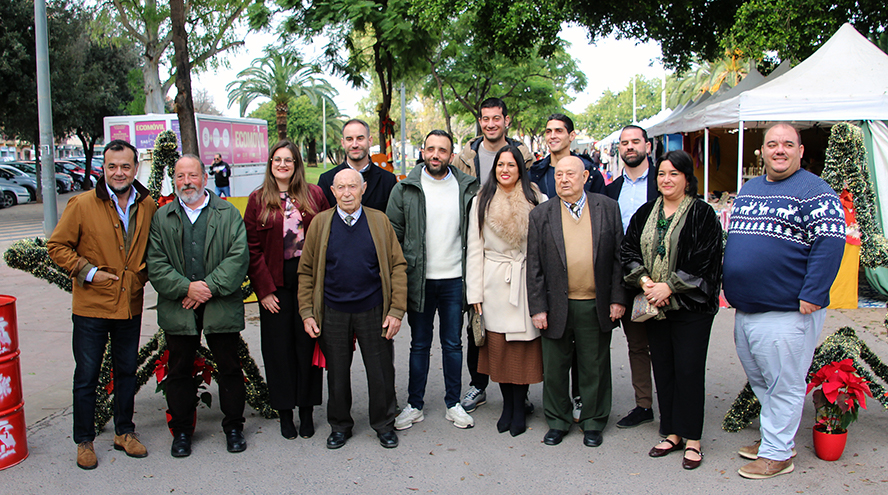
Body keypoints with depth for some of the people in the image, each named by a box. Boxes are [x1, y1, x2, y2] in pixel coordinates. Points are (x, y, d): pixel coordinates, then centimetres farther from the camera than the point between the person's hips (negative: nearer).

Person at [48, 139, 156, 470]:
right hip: (91, 306, -3)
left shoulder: (148, 206, 3)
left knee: (126, 371, 15)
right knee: (87, 376, 7)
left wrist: (142, 274, 3)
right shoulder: (82, 205, -8)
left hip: (130, 305, 3)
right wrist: (87, 272, -13)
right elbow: (57, 246, -3)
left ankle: (124, 432, 31)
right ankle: (84, 441, 22)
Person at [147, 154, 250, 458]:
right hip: (178, 308, 1)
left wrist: (210, 287, -15)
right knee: (179, 370, 10)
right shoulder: (161, 217, 8)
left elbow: (239, 256, -6)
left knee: (229, 367, 7)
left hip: (221, 305, -1)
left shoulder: (228, 214, 5)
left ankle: (233, 426, 23)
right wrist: (186, 287, -14)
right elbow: (155, 264, 0)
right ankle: (181, 430, 26)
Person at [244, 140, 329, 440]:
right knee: (279, 348, 6)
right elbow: (252, 248, 0)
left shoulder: (314, 194, 4)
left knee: (308, 343, 6)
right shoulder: (258, 199, 3)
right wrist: (264, 289, -6)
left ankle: (306, 411, 19)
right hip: (276, 283, 0)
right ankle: (285, 412, 19)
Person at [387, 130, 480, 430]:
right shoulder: (405, 189, -1)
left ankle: (453, 404, 25)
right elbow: (393, 233, 2)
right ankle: (414, 405, 23)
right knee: (419, 345, 10)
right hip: (419, 279, 0)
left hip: (455, 280, 1)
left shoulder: (468, 188, 2)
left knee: (452, 344, 11)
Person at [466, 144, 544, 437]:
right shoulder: (482, 202, 5)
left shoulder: (537, 201, 1)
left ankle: (519, 408, 16)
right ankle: (507, 405, 21)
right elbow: (474, 248, 4)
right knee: (498, 346, 4)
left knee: (524, 345, 1)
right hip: (494, 283, 1)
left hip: (526, 282, -1)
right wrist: (475, 292, -1)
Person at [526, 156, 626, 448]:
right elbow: (534, 266, 0)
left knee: (594, 367, 11)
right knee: (555, 368, 10)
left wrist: (617, 298, -1)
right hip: (557, 306, 0)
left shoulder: (608, 208, 3)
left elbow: (618, 257, 4)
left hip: (596, 306, 0)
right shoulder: (541, 215, 1)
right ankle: (558, 421, 29)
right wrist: (538, 308, -4)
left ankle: (593, 422, 29)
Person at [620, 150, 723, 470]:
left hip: (691, 306, -5)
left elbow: (704, 261, -12)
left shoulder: (702, 214, -5)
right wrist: (644, 281, -10)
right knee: (663, 368, 10)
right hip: (654, 307, 5)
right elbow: (628, 250, 7)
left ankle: (692, 439, 12)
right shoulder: (645, 213, 10)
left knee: (689, 370, -1)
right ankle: (672, 432, 22)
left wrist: (669, 286, -17)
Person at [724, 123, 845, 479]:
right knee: (759, 381, 19)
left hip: (787, 313, -8)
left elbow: (830, 241, -16)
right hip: (744, 309, 8)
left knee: (783, 386, 3)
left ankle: (777, 454, 15)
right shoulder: (748, 189, 14)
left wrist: (812, 295, -20)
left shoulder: (814, 192, -9)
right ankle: (771, 437, 35)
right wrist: (731, 288, 18)